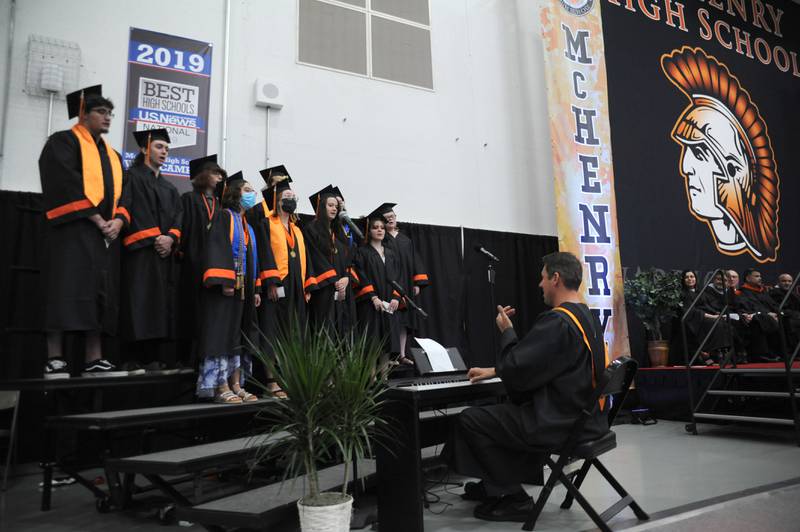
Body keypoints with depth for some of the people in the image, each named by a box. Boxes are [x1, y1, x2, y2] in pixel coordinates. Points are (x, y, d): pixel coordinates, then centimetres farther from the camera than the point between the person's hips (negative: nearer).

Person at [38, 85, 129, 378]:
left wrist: (118, 220, -4)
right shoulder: (63, 142, 3)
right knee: (67, 290, -12)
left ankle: (94, 360, 3)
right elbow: (66, 184, -11)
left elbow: (122, 192, 15)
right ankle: (54, 360, -10)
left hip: (106, 233, 7)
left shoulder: (113, 155, 24)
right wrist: (95, 218, -17)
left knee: (99, 294, 2)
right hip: (73, 229, -7)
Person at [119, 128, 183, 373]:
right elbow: (131, 210, -8)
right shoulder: (133, 177, 6)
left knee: (162, 305, 0)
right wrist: (153, 238, -16)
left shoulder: (170, 188, 24)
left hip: (166, 252, 6)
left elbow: (178, 216, 12)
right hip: (141, 250, -6)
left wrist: (170, 238, -8)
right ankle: (134, 359, -10)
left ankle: (157, 358, 1)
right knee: (140, 302, -11)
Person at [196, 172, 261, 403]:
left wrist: (256, 289, 14)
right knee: (222, 333, -8)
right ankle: (221, 387, -4)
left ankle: (236, 385, 12)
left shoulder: (247, 225, 22)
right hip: (225, 288, -8)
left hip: (243, 289, 8)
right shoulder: (224, 217, -3)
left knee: (238, 336, 8)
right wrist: (224, 281, -24)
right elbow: (216, 248, -15)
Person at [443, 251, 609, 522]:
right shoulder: (586, 317, 8)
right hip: (585, 416, 10)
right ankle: (494, 485, 37)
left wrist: (506, 331, -5)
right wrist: (494, 371, 17)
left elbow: (515, 370, -22)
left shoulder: (557, 321, -23)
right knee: (497, 411, 26)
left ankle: (513, 498, 9)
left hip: (560, 422, -10)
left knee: (469, 420, -3)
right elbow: (536, 364, 17)